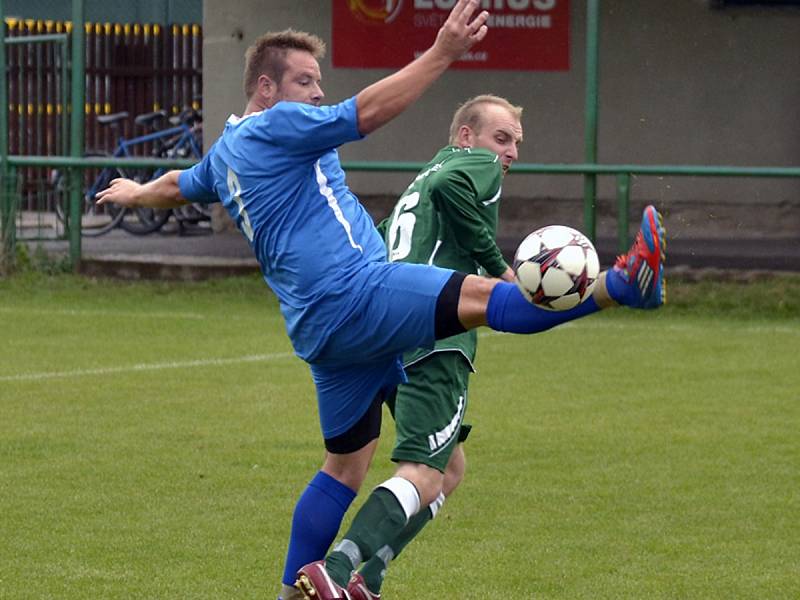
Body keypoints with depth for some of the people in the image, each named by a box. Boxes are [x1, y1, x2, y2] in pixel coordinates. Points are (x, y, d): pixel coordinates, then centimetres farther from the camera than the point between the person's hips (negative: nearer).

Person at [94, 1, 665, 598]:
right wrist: (442, 53, -22)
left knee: (347, 464, 16)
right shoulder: (276, 126, -5)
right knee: (489, 298, -28)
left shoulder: (224, 153, 24)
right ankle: (625, 284, -44)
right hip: (355, 295, -10)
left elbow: (176, 186, 45)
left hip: (322, 325, 10)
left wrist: (136, 193, 67)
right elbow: (366, 112, -18)